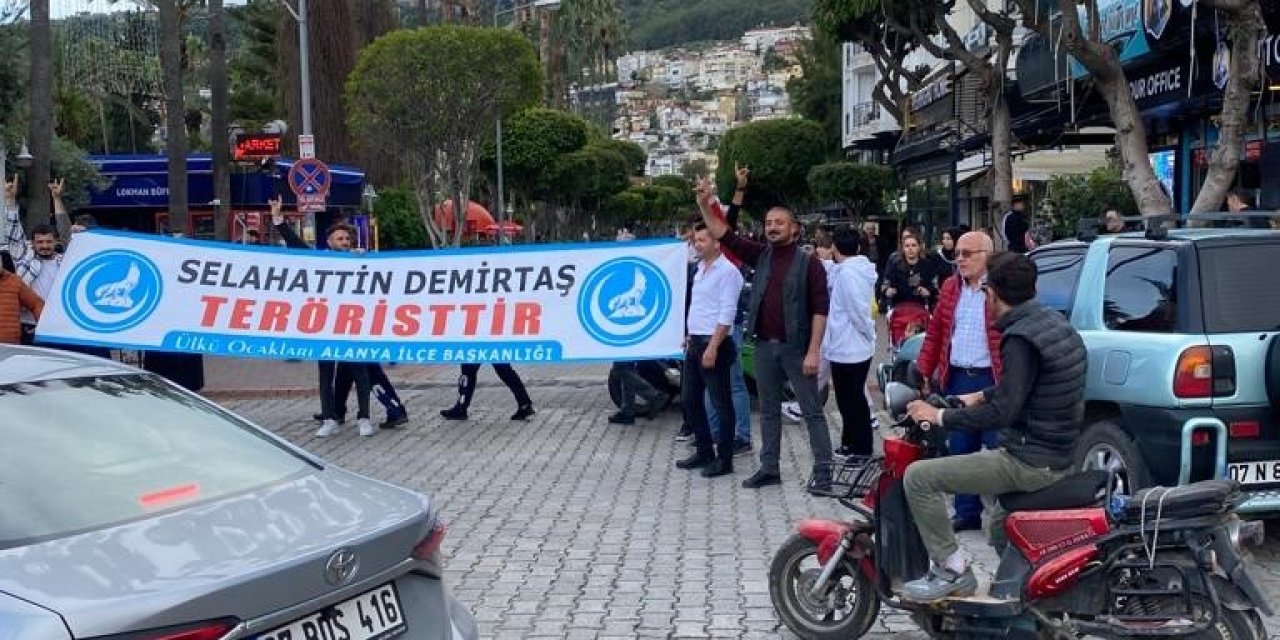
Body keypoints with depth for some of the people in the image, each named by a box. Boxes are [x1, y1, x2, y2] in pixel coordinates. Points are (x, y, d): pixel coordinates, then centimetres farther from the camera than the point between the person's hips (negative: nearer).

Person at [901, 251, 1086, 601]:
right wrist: (981, 396, 31)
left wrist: (940, 416, -17)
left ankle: (952, 569, -7)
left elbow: (1002, 412, -26)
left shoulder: (1021, 339, -21)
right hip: (1060, 456, 10)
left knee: (919, 477, -13)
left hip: (1030, 461, -10)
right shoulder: (1054, 322, 9)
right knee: (1002, 530, 34)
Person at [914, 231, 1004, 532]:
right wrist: (923, 372, 12)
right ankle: (967, 512, 25)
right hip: (957, 379, 7)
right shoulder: (950, 287, 12)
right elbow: (935, 332, 16)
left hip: (992, 380, -7)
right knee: (960, 449, 14)